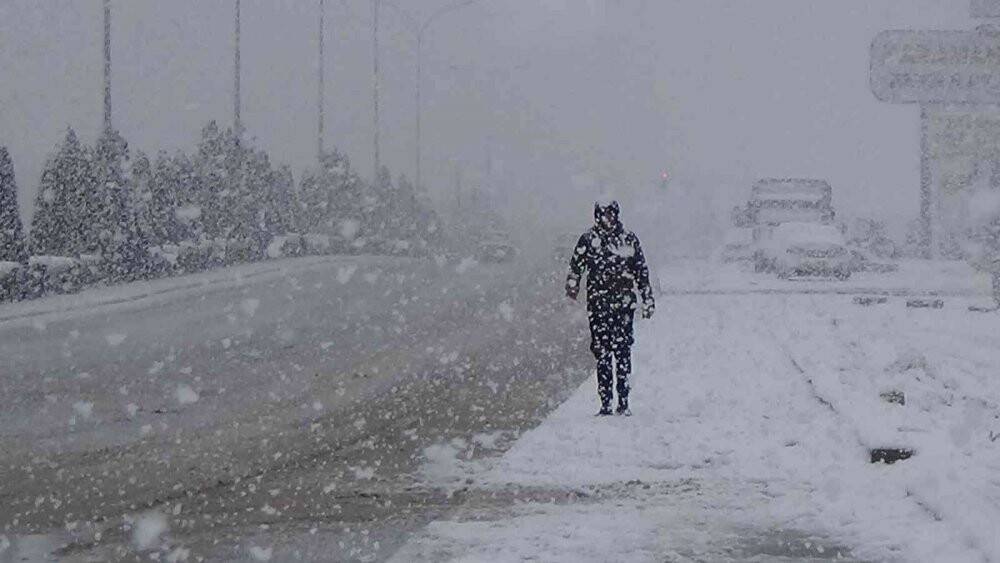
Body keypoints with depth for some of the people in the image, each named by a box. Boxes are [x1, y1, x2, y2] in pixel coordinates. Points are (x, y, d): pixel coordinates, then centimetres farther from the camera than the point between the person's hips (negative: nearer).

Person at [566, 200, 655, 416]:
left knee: (623, 352, -3)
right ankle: (605, 404, 1)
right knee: (602, 353, -2)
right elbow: (576, 266, 7)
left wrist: (648, 301, 11)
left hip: (624, 303, 0)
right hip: (598, 303, 0)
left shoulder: (629, 239, 8)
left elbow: (642, 271, 12)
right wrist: (572, 286, -8)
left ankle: (623, 402, 3)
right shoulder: (588, 240, 6)